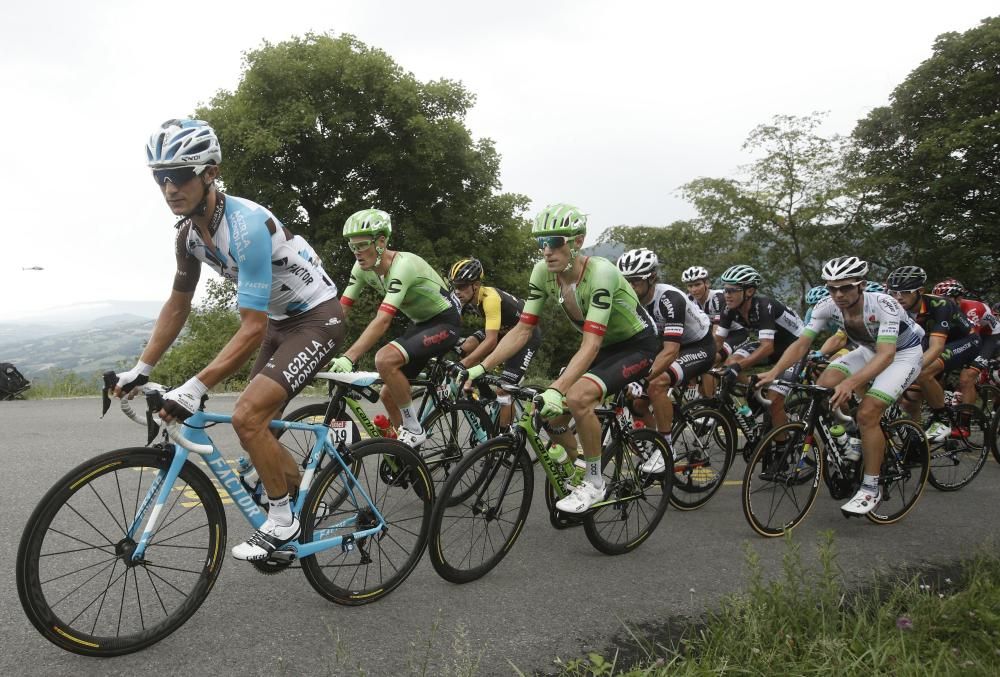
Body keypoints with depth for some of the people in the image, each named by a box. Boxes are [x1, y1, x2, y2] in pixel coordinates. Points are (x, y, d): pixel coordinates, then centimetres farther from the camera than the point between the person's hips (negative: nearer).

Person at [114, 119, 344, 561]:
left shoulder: (246, 225, -29)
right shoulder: (190, 233, -2)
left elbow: (252, 329, -31)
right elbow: (177, 305, 10)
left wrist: (195, 388, -34)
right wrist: (141, 369, 5)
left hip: (317, 318, -9)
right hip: (279, 321, 9)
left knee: (247, 416, -20)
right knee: (258, 428, 9)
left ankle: (284, 521, -2)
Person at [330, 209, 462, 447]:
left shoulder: (402, 265, -30)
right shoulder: (363, 268, -7)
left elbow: (383, 320, -40)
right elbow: (339, 310, -7)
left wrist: (348, 359, -47)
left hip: (444, 322, -8)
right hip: (419, 323, 8)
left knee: (385, 359, -30)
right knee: (389, 394, 4)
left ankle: (414, 430, -13)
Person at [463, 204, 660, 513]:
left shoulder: (600, 272, -32)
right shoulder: (543, 272, -14)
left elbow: (591, 344, -39)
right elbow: (522, 330, -12)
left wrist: (555, 390, -50)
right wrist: (480, 368, -23)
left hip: (638, 345, -6)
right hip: (604, 346, 7)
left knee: (577, 397, -29)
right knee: (553, 416, -6)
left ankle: (594, 483, -9)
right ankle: (575, 475, 21)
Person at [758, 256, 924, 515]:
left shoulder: (883, 305, -35)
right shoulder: (827, 306, -21)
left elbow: (886, 355, -43)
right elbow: (801, 343, -22)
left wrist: (850, 382, -58)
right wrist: (774, 372, -39)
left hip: (903, 353, -6)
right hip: (869, 350, 6)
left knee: (867, 413, -23)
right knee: (824, 386, -18)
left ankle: (871, 488, -8)